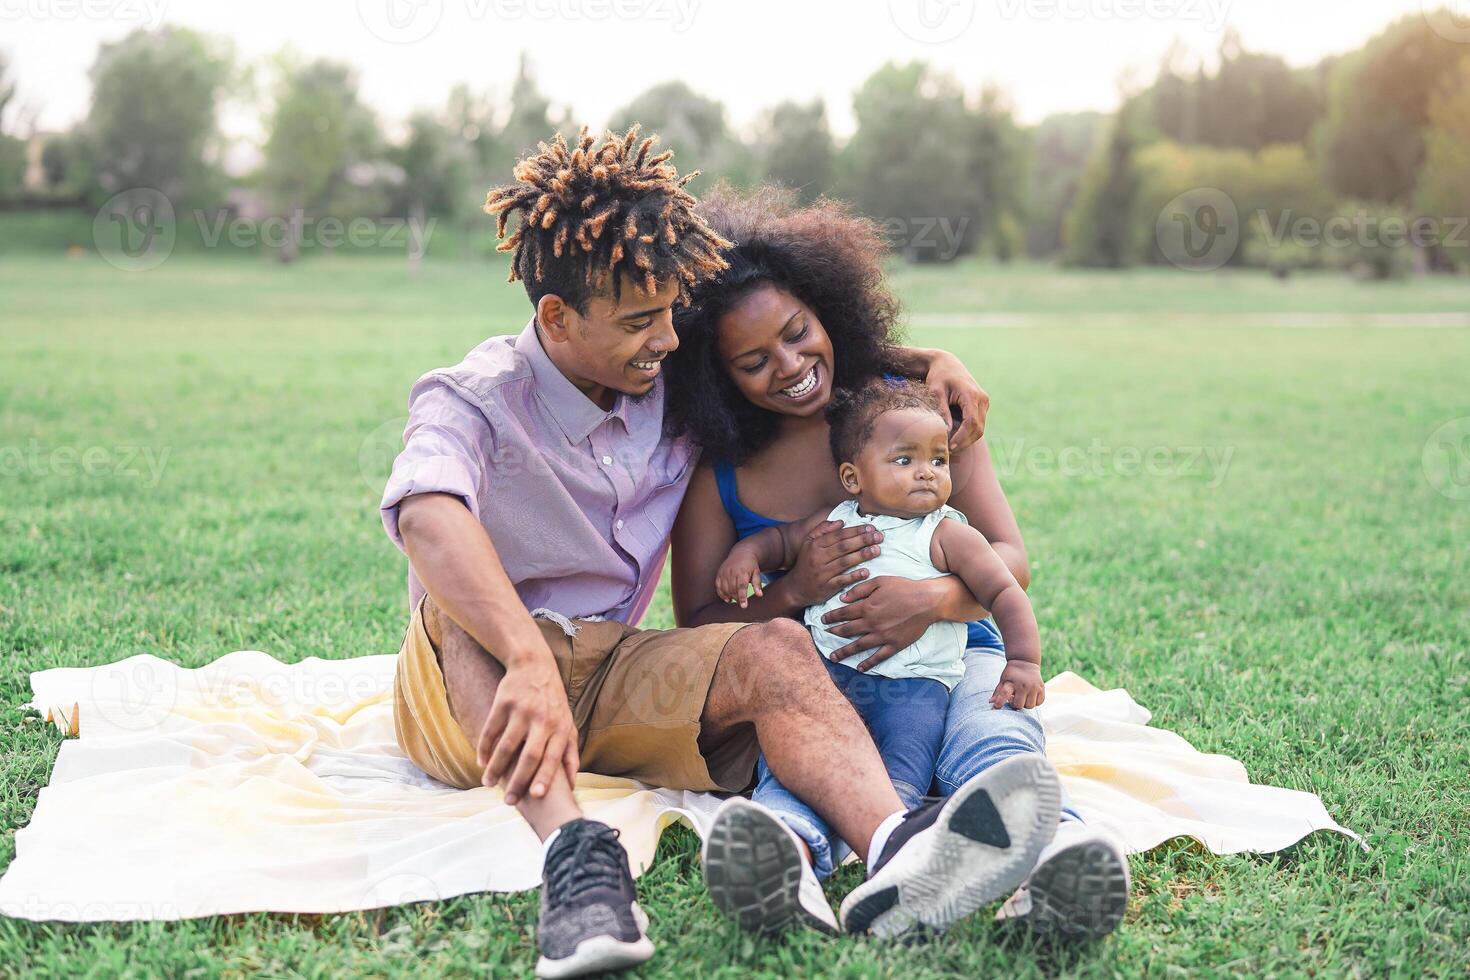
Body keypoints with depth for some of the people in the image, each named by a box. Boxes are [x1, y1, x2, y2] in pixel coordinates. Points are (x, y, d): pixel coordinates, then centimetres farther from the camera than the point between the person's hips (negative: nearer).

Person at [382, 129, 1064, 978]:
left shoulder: (677, 388, 2)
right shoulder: (476, 400, -16)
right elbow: (426, 513, -40)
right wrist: (529, 660, -55)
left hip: (608, 680, 4)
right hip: (470, 685, -3)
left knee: (776, 650, -25)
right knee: (463, 591, -36)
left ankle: (898, 853, -54)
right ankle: (571, 846, -53)